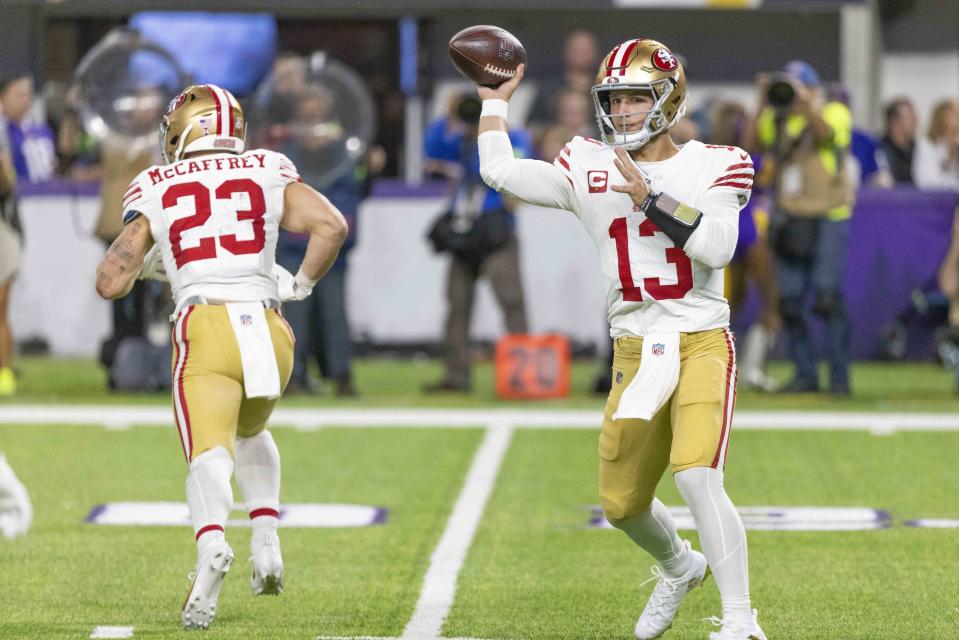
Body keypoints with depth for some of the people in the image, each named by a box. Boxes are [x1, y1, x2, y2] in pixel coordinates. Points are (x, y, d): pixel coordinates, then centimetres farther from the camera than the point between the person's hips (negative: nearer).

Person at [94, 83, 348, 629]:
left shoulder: (154, 192, 12)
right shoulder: (268, 174, 14)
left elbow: (111, 283, 7)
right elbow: (331, 226, 1)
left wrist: (146, 266, 28)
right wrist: (302, 284, 16)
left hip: (204, 327, -3)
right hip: (267, 330, 3)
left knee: (210, 451, -12)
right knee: (251, 430, 29)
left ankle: (212, 542, -43)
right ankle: (267, 542, 12)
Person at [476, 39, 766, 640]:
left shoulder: (713, 166, -3)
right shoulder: (591, 170, 5)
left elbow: (717, 247, -19)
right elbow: (500, 171, 0)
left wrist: (649, 196, -20)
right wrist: (496, 103, 9)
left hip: (701, 346, -5)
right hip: (635, 353, 5)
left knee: (697, 477, -24)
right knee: (622, 503, 12)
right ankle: (681, 568, 45)